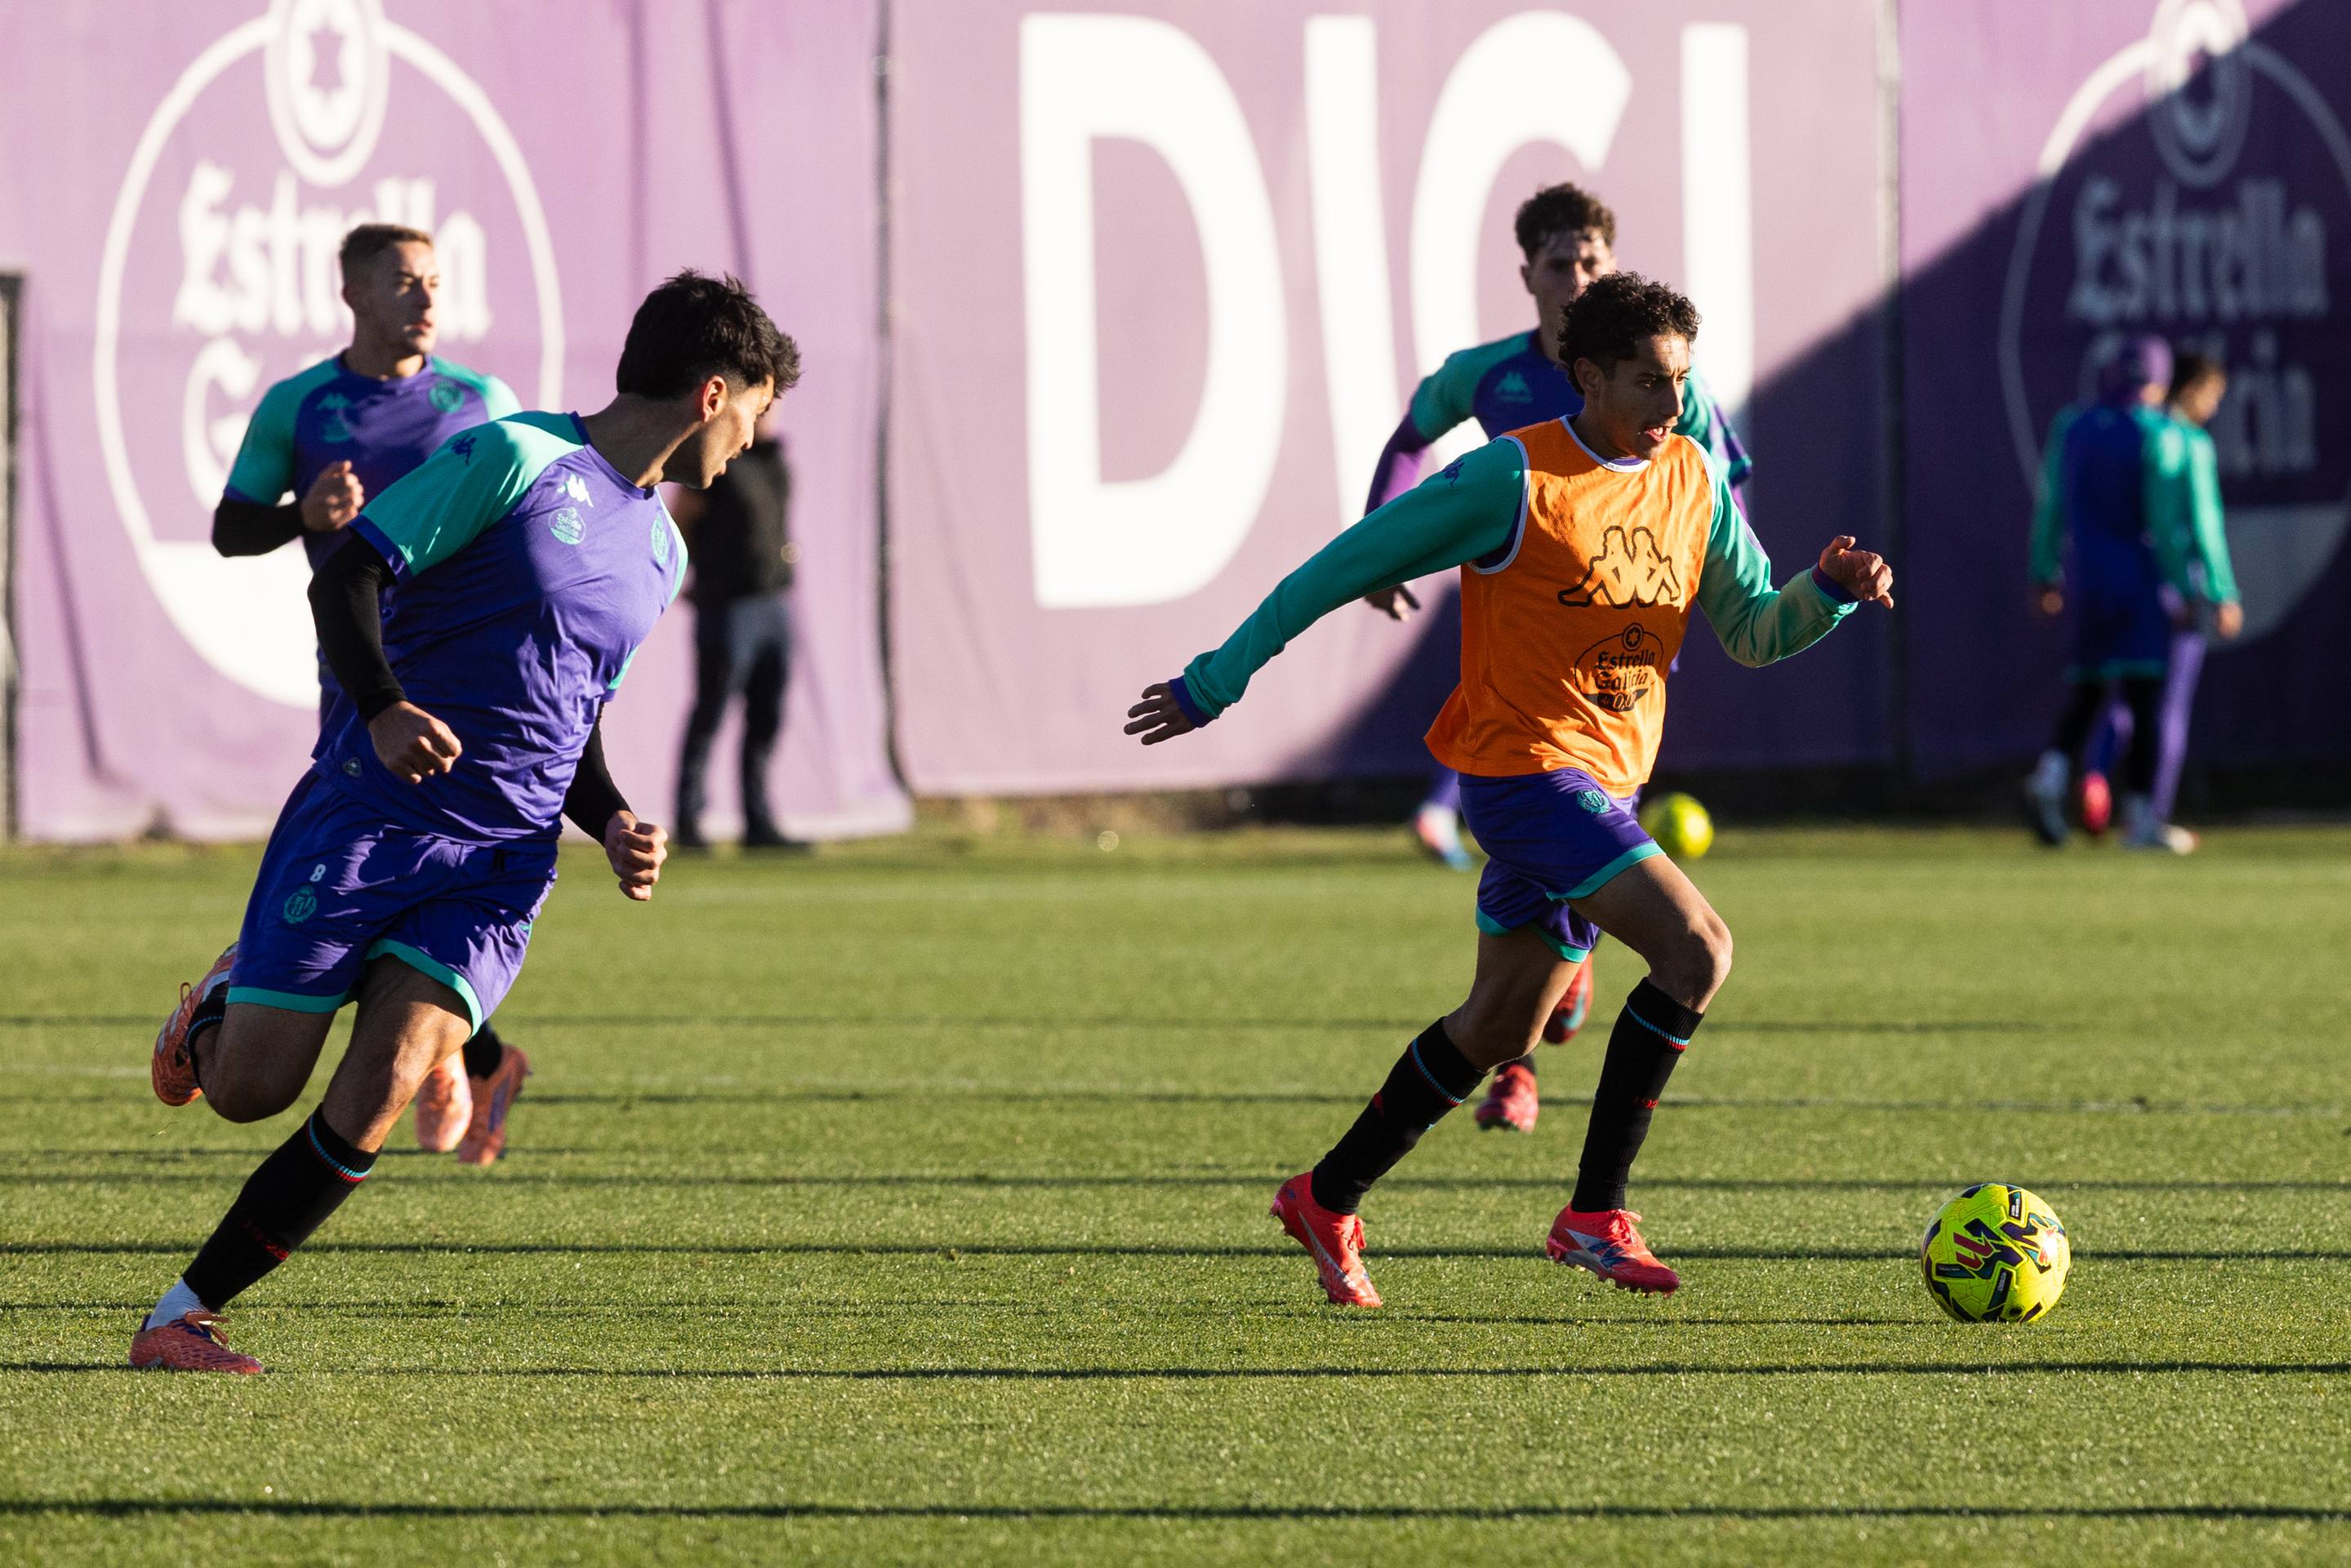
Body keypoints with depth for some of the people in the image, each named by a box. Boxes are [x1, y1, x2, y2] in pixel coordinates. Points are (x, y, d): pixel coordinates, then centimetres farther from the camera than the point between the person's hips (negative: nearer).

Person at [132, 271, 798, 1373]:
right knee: (249, 1091, -4)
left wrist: (614, 824, 9)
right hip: (371, 814, -5)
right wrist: (382, 708, -26)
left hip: (502, 860, 5)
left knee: (377, 1094, -16)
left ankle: (183, 1315, -8)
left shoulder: (660, 553, 18)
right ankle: (221, 1004, 33)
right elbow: (345, 577, -9)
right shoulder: (516, 458, -6)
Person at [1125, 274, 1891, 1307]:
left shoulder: (1692, 481, 7)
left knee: (1500, 1028, 16)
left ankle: (1327, 1202, 31)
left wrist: (1831, 591, -12)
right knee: (1696, 950, -21)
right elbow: (1350, 564, -8)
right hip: (1524, 765, -8)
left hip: (1601, 782, 8)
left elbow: (1753, 632, 11)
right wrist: (1218, 680, -6)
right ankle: (1595, 1214, -15)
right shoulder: (1516, 478, -13)